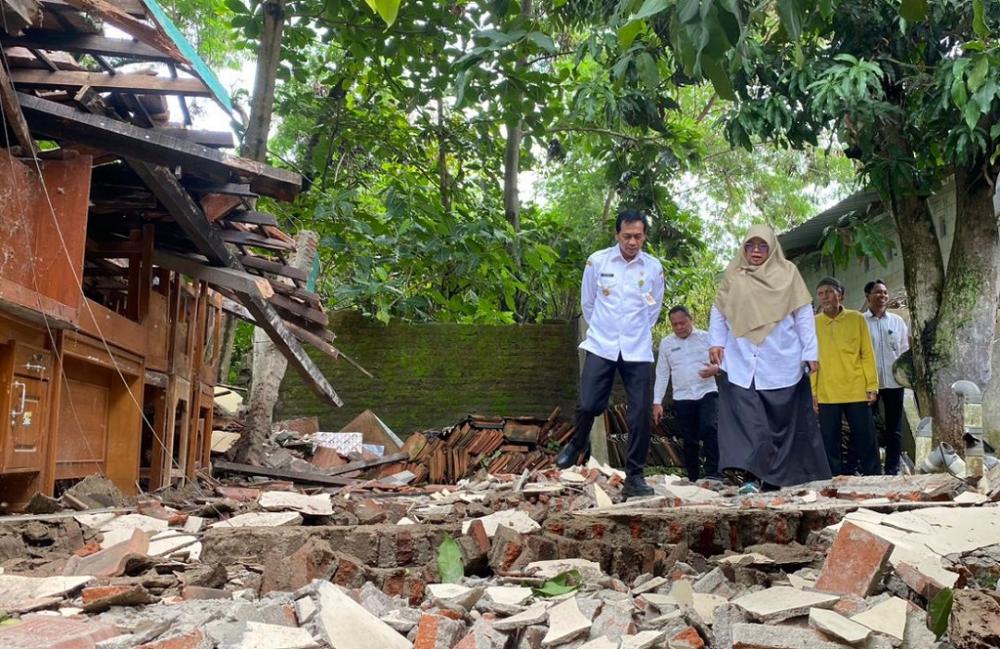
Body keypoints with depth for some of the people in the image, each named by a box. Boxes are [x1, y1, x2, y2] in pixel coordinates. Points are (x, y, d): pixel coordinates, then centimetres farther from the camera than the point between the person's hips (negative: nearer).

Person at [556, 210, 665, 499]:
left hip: (638, 350, 1)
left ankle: (634, 477, 8)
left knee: (641, 413, -3)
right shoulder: (597, 261, -4)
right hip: (601, 346, -1)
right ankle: (579, 442, 26)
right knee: (588, 404, -8)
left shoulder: (654, 267, -1)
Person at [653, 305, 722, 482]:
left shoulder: (706, 337, 5)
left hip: (707, 393, -2)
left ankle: (713, 473, -18)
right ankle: (693, 478, 15)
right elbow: (662, 375, 10)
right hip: (682, 398, 2)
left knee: (709, 428, -22)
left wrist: (716, 369, -17)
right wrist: (657, 402, 4)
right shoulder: (666, 343, 9)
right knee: (689, 439, 5)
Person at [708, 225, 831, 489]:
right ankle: (751, 474, -12)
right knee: (746, 416, -9)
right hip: (741, 362, 0)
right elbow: (719, 311, 13)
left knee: (782, 416, 5)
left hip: (781, 361, 0)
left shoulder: (787, 273, 6)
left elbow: (803, 314, 4)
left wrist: (810, 352, -1)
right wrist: (716, 342, 0)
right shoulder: (733, 275, 9)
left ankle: (778, 474, 16)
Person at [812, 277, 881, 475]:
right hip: (826, 394, 1)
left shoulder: (856, 318, 2)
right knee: (830, 442, 4)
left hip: (857, 391, 0)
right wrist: (812, 392, 0)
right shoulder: (813, 323, 4)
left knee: (866, 439, 6)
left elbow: (867, 354, 3)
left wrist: (872, 386, -2)